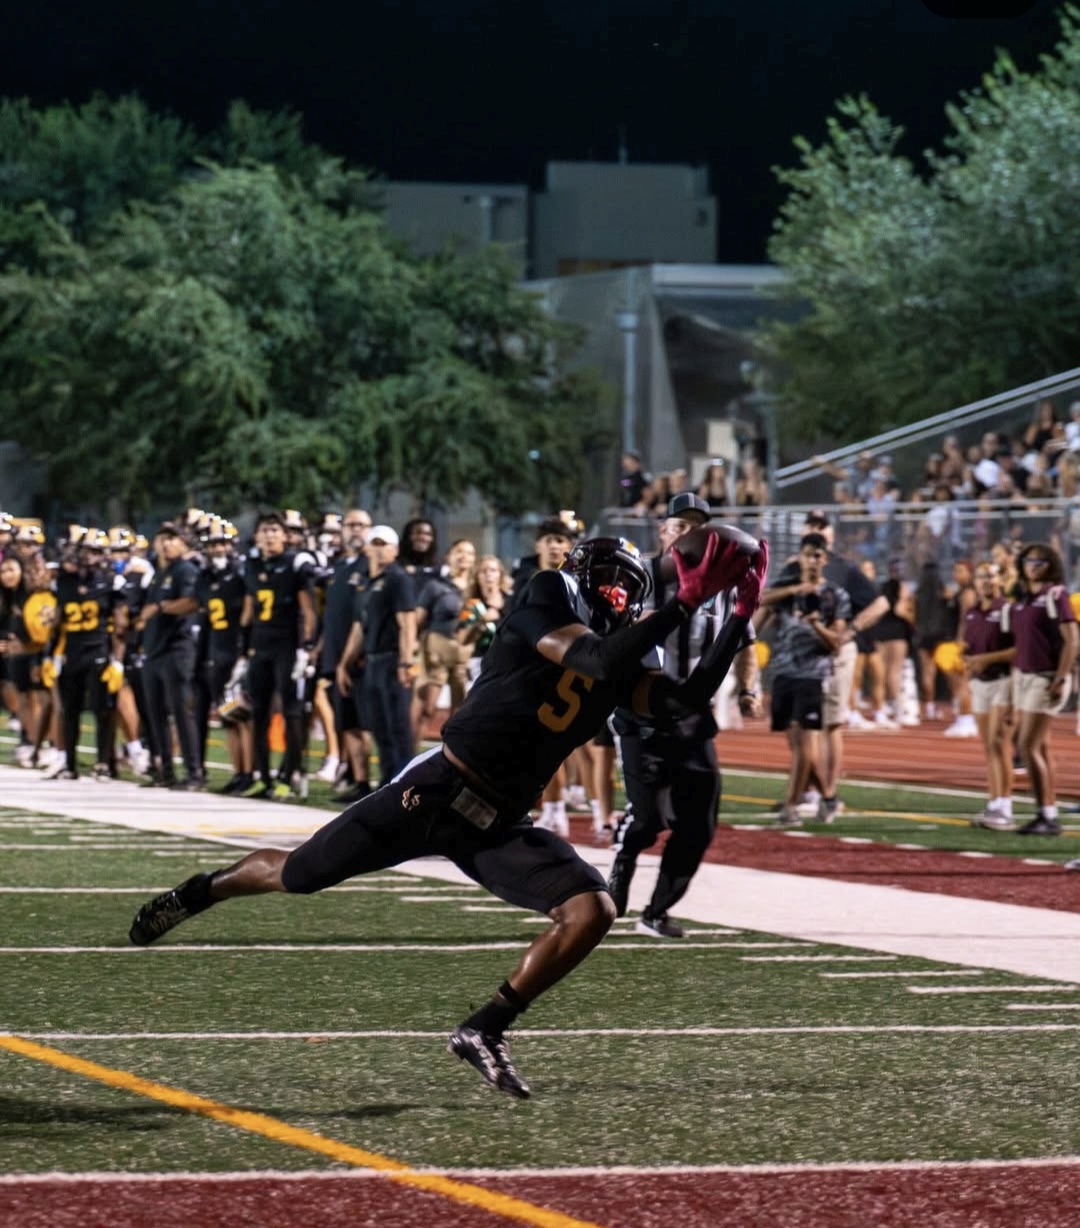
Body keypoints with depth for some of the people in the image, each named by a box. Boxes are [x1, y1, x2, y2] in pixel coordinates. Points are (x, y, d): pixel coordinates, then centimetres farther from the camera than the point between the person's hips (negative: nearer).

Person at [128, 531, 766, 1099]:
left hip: (497, 827, 6)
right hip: (437, 791, -6)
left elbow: (685, 700, -1)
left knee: (593, 912, -14)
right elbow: (598, 661, -26)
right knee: (296, 875, 4)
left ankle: (485, 1032, -4)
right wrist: (685, 603, -26)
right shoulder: (543, 609, -9)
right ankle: (198, 893, 36)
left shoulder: (617, 664, 10)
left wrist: (742, 619, -5)